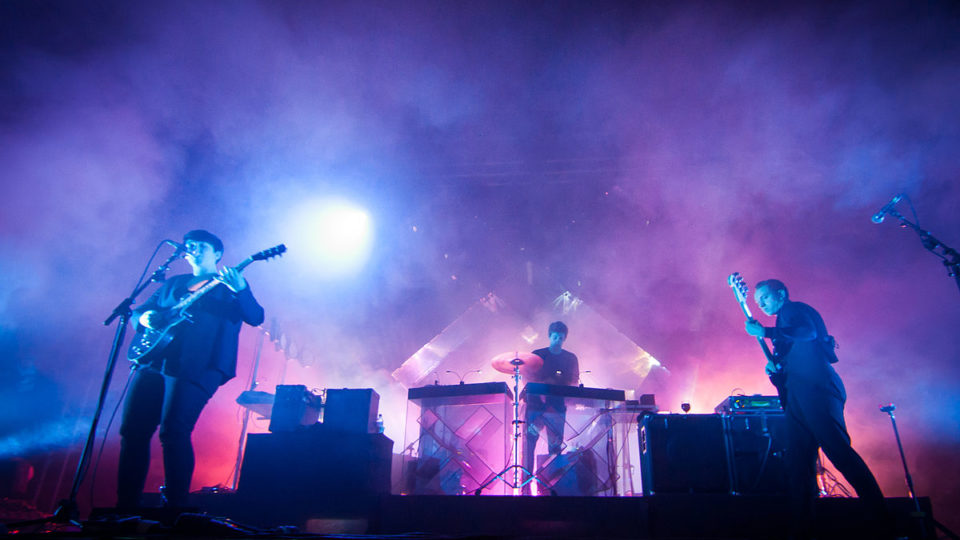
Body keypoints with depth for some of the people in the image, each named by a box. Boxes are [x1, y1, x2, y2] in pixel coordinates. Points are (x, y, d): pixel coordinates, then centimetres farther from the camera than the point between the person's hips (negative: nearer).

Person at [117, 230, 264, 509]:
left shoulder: (231, 284, 10)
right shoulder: (172, 284, 26)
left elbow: (256, 317, -4)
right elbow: (139, 310, 27)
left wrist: (240, 290, -23)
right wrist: (145, 317, 2)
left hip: (195, 368, -6)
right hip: (153, 362, 6)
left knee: (173, 433, -15)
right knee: (133, 431, 3)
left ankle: (174, 508, -3)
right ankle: (126, 505, 15)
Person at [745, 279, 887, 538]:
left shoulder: (794, 309, 4)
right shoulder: (786, 323, 30)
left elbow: (808, 332, -18)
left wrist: (765, 332, -19)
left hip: (815, 388, -9)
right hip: (798, 396, 9)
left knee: (837, 449, -17)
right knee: (797, 461, 2)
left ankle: (880, 515, -14)